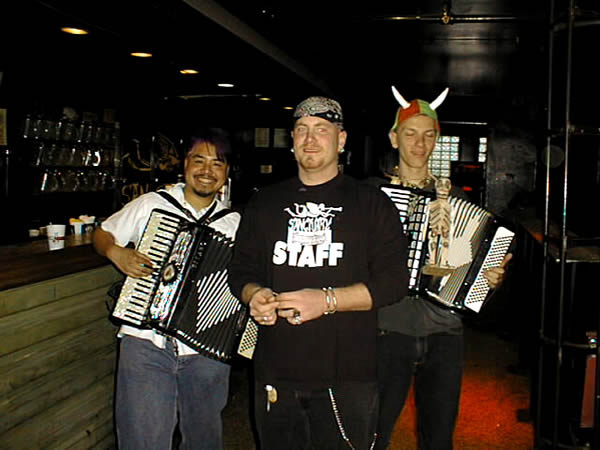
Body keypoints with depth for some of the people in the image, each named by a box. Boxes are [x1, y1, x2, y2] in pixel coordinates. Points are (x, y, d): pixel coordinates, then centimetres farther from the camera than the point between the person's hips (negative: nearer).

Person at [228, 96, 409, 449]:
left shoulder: (372, 204, 1)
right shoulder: (264, 203, 11)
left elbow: (395, 281, -7)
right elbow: (241, 271, 14)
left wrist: (327, 300, -18)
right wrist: (254, 295, -9)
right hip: (275, 373, 3)